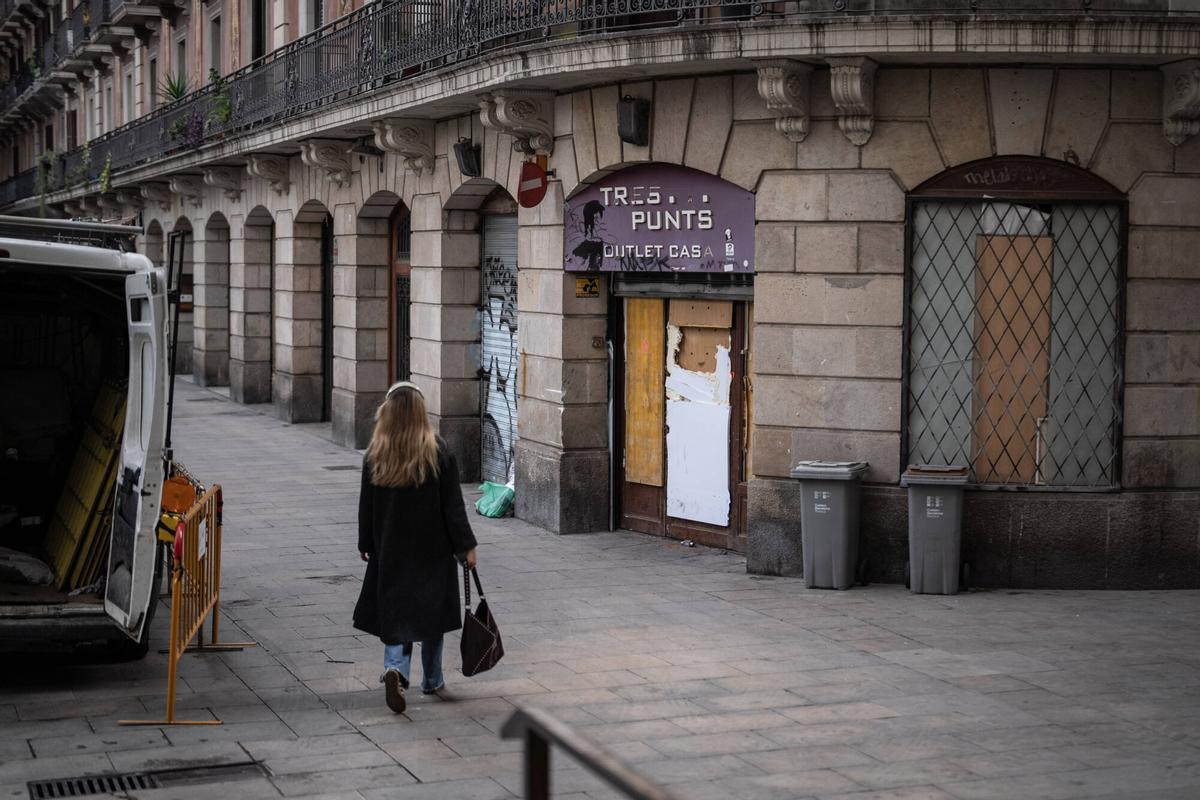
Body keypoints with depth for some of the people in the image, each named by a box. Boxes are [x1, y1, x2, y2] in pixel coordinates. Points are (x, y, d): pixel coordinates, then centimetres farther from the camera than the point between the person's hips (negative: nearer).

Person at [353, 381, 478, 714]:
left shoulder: (374, 456, -6)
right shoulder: (438, 453, -11)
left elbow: (367, 506, 2)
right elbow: (453, 505, -8)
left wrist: (366, 545, 15)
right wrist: (466, 546, -1)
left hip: (390, 552, 1)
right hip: (432, 550, -1)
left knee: (395, 611, 7)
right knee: (431, 611, 14)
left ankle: (395, 668, -17)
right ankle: (432, 680, 24)